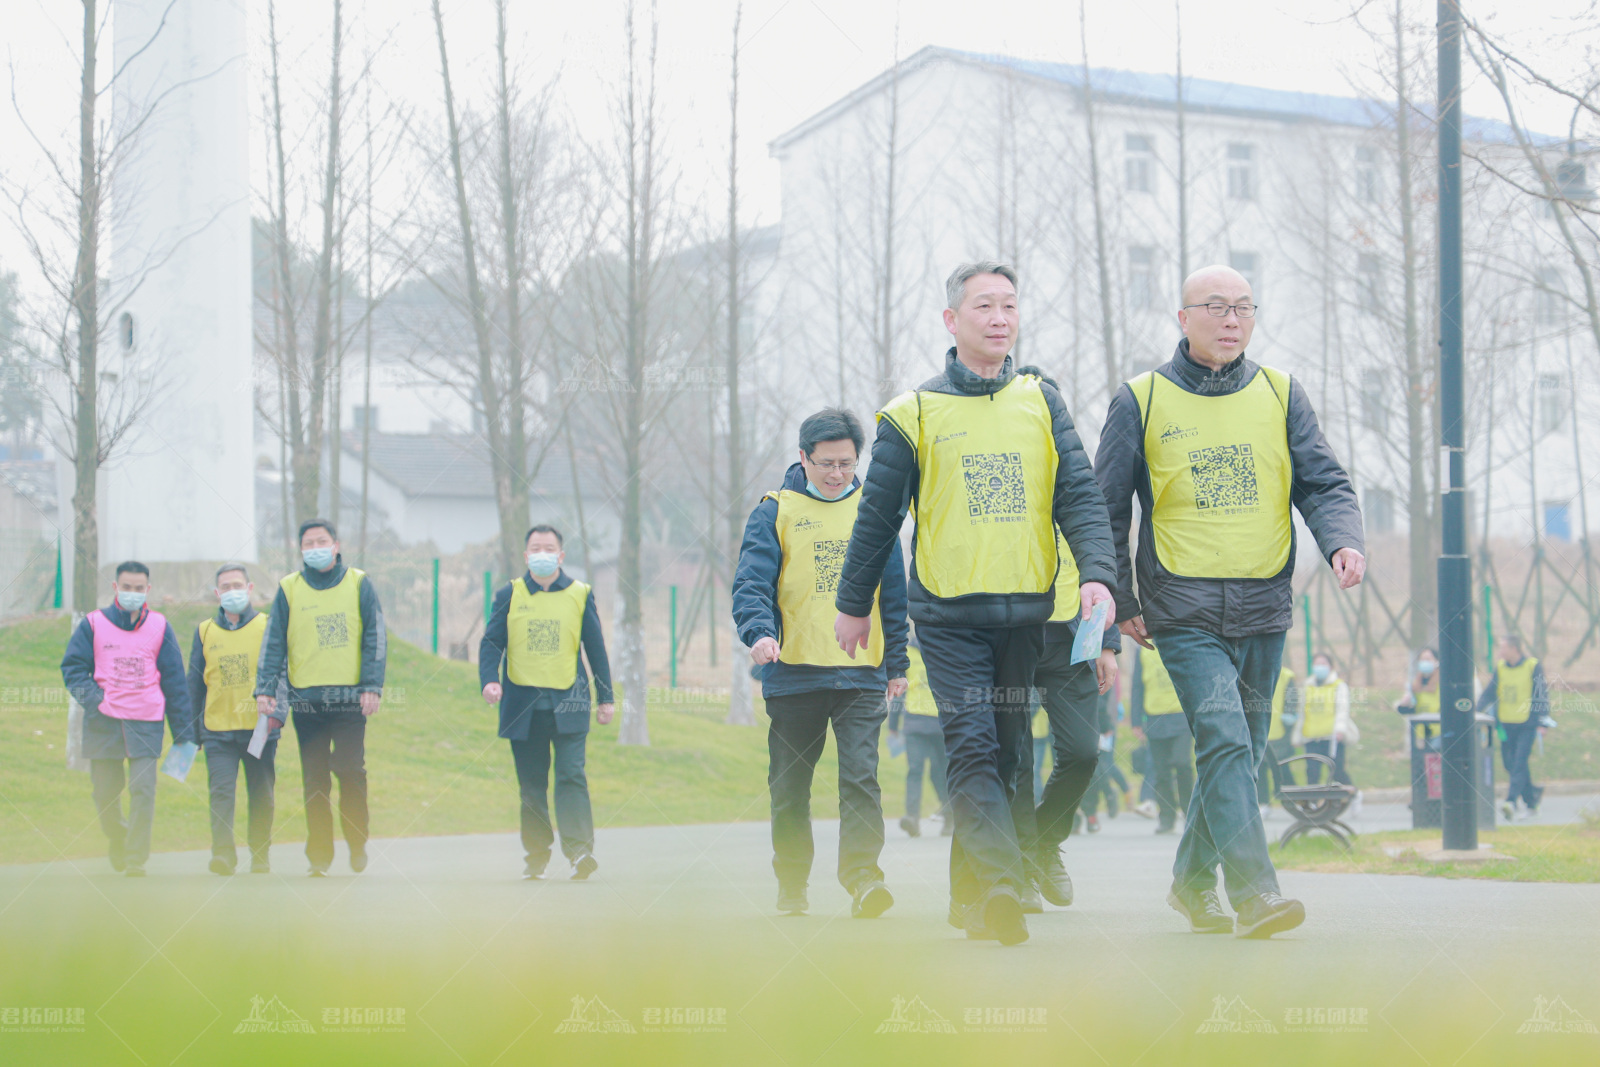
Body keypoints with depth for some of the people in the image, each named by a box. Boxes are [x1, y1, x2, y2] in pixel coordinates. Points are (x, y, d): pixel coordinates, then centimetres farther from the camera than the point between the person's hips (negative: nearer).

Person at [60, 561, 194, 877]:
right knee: (105, 794, 5)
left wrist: (183, 731, 6)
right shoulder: (93, 624, 6)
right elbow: (72, 667, 6)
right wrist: (91, 698, -12)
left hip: (146, 723, -1)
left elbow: (174, 680, 9)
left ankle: (136, 860, -8)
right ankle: (118, 840, 33)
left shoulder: (159, 626, 8)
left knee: (143, 791, -12)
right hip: (103, 721, 1)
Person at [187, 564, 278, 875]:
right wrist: (193, 732, 14)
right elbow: (194, 683, 16)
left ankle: (261, 857, 18)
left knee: (261, 796, 6)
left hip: (260, 729, -1)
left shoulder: (267, 627, 5)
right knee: (221, 792, -12)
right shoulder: (204, 631, 11)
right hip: (218, 730, 1)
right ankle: (223, 853, -18)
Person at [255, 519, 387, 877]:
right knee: (314, 780, 3)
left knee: (351, 770, -6)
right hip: (306, 699, 1)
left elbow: (375, 637, 3)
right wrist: (265, 689, -2)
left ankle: (357, 843, 12)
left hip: (349, 698, -1)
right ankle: (319, 856, 8)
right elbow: (273, 643, 8)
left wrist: (372, 686, -6)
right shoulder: (289, 589, 8)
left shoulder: (359, 584, 5)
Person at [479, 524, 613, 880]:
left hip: (568, 703, -1)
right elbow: (491, 642, 3)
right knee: (531, 782, 6)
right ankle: (535, 855, 14)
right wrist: (489, 679, -15)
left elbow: (596, 648, 10)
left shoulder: (580, 595, 6)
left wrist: (606, 698, 8)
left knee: (571, 775, -13)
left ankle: (580, 850, -19)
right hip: (522, 702, 1)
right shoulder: (509, 595, 7)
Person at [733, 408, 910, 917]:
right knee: (790, 786, 8)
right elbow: (751, 582, -6)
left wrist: (897, 664, 14)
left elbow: (894, 592, 15)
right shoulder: (776, 511, 3)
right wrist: (760, 632, -26)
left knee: (860, 777, -13)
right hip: (793, 672, 0)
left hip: (862, 674, 0)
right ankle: (792, 884, 20)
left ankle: (862, 878, -18)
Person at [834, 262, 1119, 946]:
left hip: (1025, 612, 3)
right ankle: (1003, 888, -27)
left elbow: (1079, 497, 2)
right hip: (949, 612, -3)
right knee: (973, 747, -16)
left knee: (1003, 754, 9)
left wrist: (1096, 573, -14)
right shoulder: (914, 413, 2)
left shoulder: (1041, 403, 9)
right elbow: (878, 516, 8)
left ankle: (969, 895, 20)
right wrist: (854, 605, 13)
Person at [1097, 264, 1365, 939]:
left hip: (1263, 608, 4)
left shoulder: (1281, 396, 9)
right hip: (1183, 611, -4)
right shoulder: (1141, 402, 2)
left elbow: (1324, 484, 6)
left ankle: (1193, 881, 29)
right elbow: (1106, 509, 7)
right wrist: (1122, 602, 5)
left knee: (1241, 752, 11)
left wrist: (1343, 542, -14)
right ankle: (1254, 893, -23)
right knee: (1224, 740, -19)